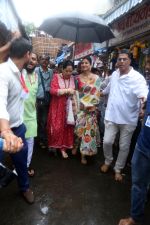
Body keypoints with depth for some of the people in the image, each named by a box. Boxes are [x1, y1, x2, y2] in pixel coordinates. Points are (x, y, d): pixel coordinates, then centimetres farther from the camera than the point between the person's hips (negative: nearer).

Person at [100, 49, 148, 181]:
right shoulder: (114, 74, 4)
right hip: (111, 116, 4)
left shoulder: (137, 77, -15)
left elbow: (144, 92, -31)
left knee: (124, 146, 10)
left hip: (128, 119, -3)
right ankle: (108, 161, 35)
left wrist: (144, 99, -54)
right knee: (107, 142, 6)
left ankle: (118, 169, 32)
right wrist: (102, 93, 42)